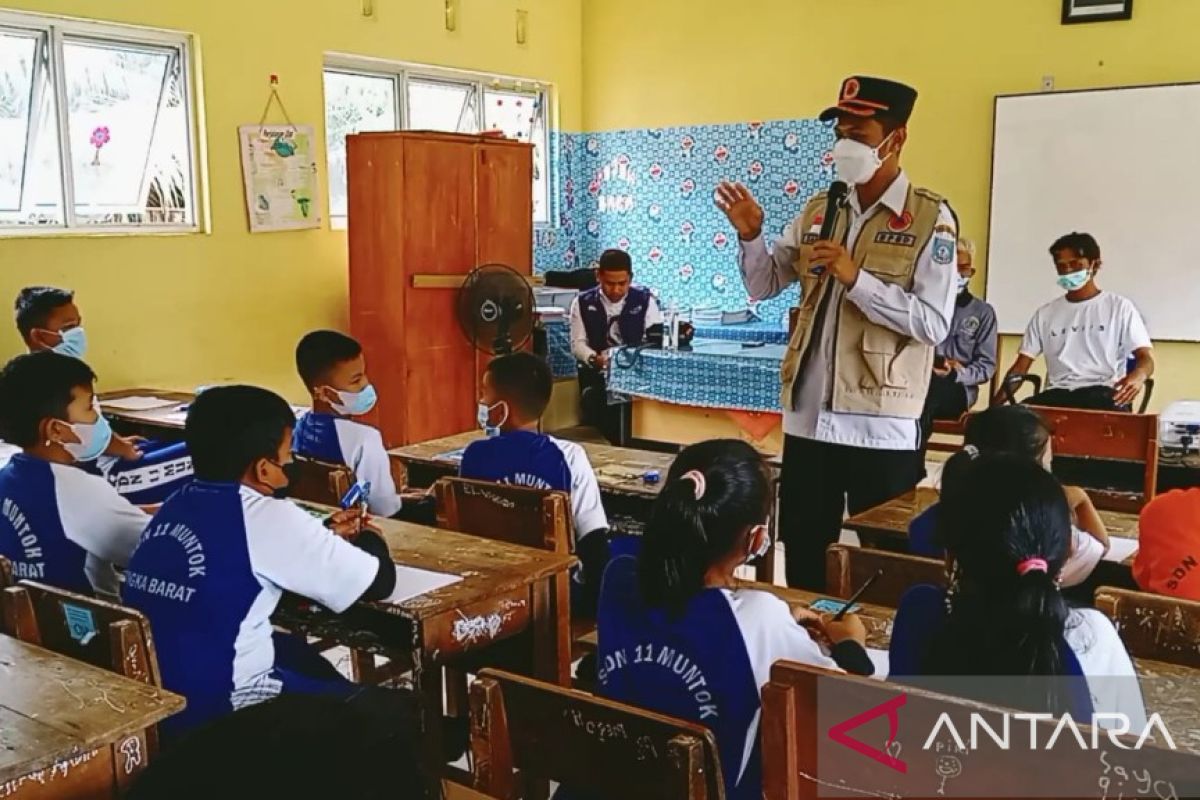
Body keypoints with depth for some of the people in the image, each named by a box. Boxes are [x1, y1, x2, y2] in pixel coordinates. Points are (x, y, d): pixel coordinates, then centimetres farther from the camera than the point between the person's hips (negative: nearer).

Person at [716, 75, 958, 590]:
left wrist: (855, 278, -20)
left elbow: (934, 323, -15)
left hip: (882, 427, -5)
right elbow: (763, 286, 12)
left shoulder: (930, 218, -6)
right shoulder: (818, 212, 10)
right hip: (808, 418, 5)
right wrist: (751, 237, -5)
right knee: (802, 558, 15)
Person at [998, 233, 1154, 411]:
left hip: (1103, 395, -2)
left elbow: (1146, 357, 2)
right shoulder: (1045, 314, 20)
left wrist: (1138, 376, -24)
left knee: (1109, 411, -40)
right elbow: (1021, 366, 16)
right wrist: (997, 402, -3)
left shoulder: (1119, 307, 11)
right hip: (1057, 395, 3)